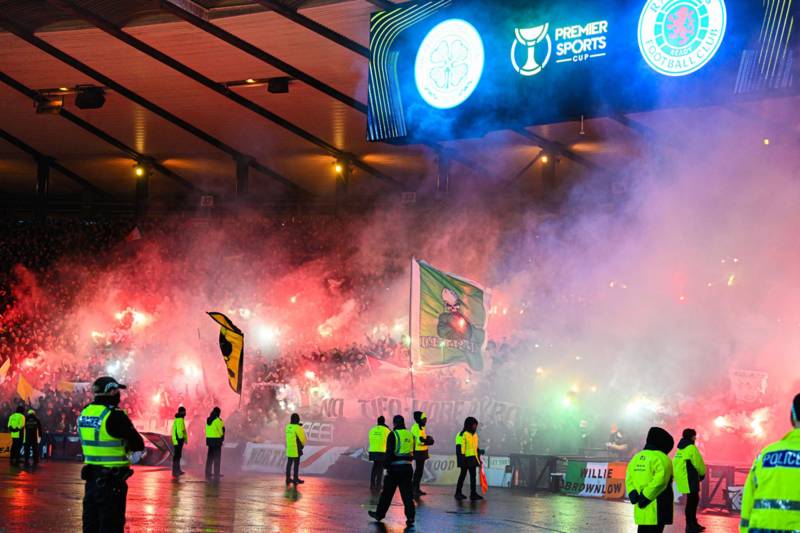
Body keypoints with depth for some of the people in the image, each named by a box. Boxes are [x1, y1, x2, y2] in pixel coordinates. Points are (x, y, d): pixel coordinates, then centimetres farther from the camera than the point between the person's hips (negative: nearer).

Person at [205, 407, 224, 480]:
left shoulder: (208, 420, 9)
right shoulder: (218, 420, -12)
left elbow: (207, 430, 9)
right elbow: (221, 430, -8)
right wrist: (222, 437, 11)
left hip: (209, 439, 7)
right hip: (216, 439, -7)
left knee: (210, 457, 12)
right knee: (217, 457, -2)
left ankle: (208, 473, 14)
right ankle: (216, 473, -3)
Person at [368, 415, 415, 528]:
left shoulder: (393, 434, -9)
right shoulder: (410, 435, 9)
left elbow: (389, 453, -13)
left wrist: (387, 467, -10)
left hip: (395, 468, -4)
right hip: (408, 468, 4)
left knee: (387, 493, 10)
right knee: (407, 494, 3)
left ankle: (379, 514, 22)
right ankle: (410, 518, -4)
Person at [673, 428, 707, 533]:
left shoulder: (680, 448, 14)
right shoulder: (691, 448, -14)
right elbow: (698, 463, -12)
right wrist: (702, 474, 7)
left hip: (682, 478, 9)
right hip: (689, 479, -9)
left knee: (693, 500, 18)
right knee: (692, 501, -4)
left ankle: (693, 523, 25)